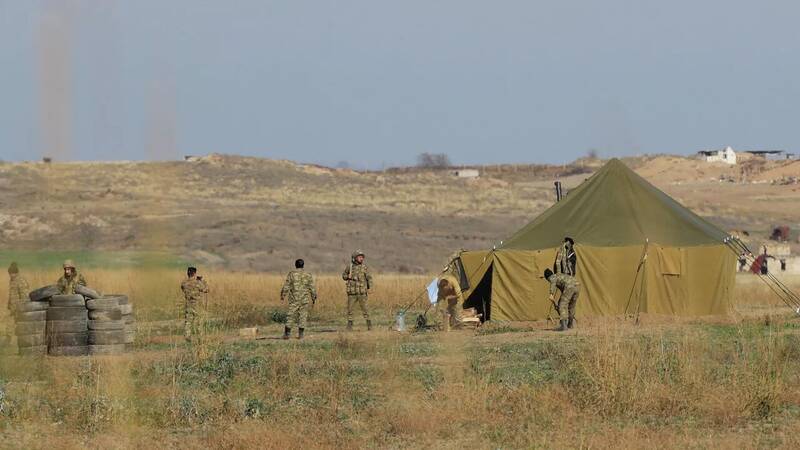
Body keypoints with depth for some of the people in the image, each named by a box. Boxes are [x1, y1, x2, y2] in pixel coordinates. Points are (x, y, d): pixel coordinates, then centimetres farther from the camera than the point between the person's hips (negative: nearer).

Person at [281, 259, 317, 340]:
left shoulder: (291, 274, -1)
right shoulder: (308, 275, 3)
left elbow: (286, 286, -3)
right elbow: (312, 288, 4)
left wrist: (283, 295, 6)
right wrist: (314, 298, 14)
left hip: (294, 299, -1)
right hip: (304, 299, 1)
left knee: (291, 316, 1)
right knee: (303, 316, 6)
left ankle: (287, 333, -4)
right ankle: (300, 334, 5)